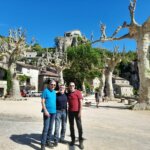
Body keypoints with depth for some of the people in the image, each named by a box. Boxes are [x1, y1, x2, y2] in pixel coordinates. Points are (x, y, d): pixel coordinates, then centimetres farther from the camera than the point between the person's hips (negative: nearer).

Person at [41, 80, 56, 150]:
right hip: (47, 112, -6)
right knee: (46, 128, -6)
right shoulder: (45, 91, -7)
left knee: (50, 128, 13)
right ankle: (43, 144, 3)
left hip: (53, 112, 6)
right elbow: (42, 101, -12)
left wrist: (55, 110, 14)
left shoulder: (54, 92, 12)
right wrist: (45, 110, -20)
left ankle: (48, 141, 25)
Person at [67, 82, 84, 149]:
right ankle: (73, 139, 24)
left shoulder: (78, 92, -7)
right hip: (70, 111, 5)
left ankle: (81, 141, 10)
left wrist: (80, 111, -13)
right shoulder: (68, 93, 8)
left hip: (77, 111, -4)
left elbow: (80, 102, -9)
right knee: (71, 126, 11)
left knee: (79, 126, 0)